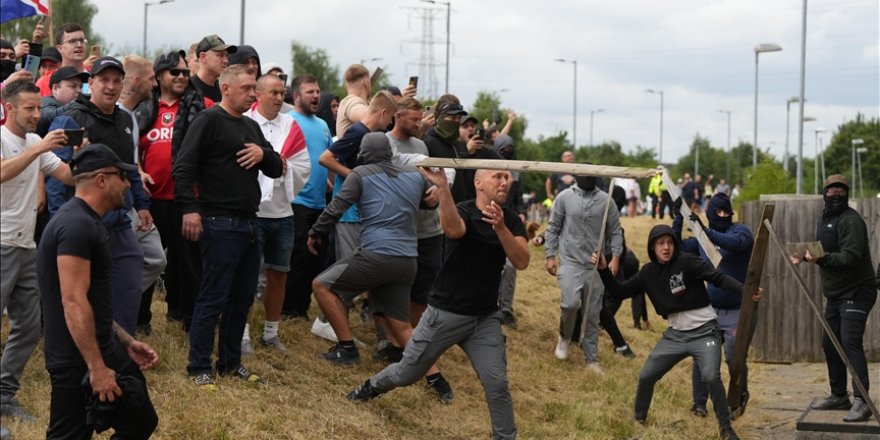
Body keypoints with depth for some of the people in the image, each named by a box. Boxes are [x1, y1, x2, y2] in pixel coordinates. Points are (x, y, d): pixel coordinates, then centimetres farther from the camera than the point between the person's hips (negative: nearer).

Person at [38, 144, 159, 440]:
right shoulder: (77, 225, -18)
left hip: (105, 349, 11)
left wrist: (127, 342, 20)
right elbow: (74, 303, -24)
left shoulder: (87, 222, 15)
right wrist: (97, 368, -24)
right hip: (78, 361, -11)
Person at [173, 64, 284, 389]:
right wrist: (189, 208, -23)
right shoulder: (210, 121, -7)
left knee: (243, 296, 13)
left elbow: (277, 170, 20)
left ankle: (230, 362, 24)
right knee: (213, 298, -6)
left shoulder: (251, 127, 18)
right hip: (220, 224, -9)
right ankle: (199, 368, 1)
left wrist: (264, 155, -3)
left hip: (248, 223, 9)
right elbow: (183, 167, -14)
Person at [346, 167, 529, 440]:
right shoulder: (463, 212, -14)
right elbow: (453, 230, -40)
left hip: (485, 318, 3)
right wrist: (442, 186, -54)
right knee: (407, 374, 12)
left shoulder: (511, 221, -1)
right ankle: (372, 387, 42)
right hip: (445, 313, -3)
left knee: (497, 384, -9)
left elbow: (522, 262, -17)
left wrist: (500, 228, -32)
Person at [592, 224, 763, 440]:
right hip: (675, 335, 6)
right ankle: (638, 420, 28)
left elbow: (718, 278, -23)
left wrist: (745, 291, -37)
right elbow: (620, 291, 7)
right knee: (646, 376, 6)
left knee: (711, 377, -23)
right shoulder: (648, 273, 2)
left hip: (704, 331, -6)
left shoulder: (687, 262, -16)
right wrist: (604, 270, -7)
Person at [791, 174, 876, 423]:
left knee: (850, 342, -21)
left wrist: (821, 259, -37)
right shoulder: (825, 219, 14)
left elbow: (851, 257, -26)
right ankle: (839, 396, 30)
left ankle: (861, 402, -25)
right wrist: (805, 256, 9)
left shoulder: (851, 221, -16)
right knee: (830, 344, 16)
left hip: (856, 292, -10)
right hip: (835, 293, 10)